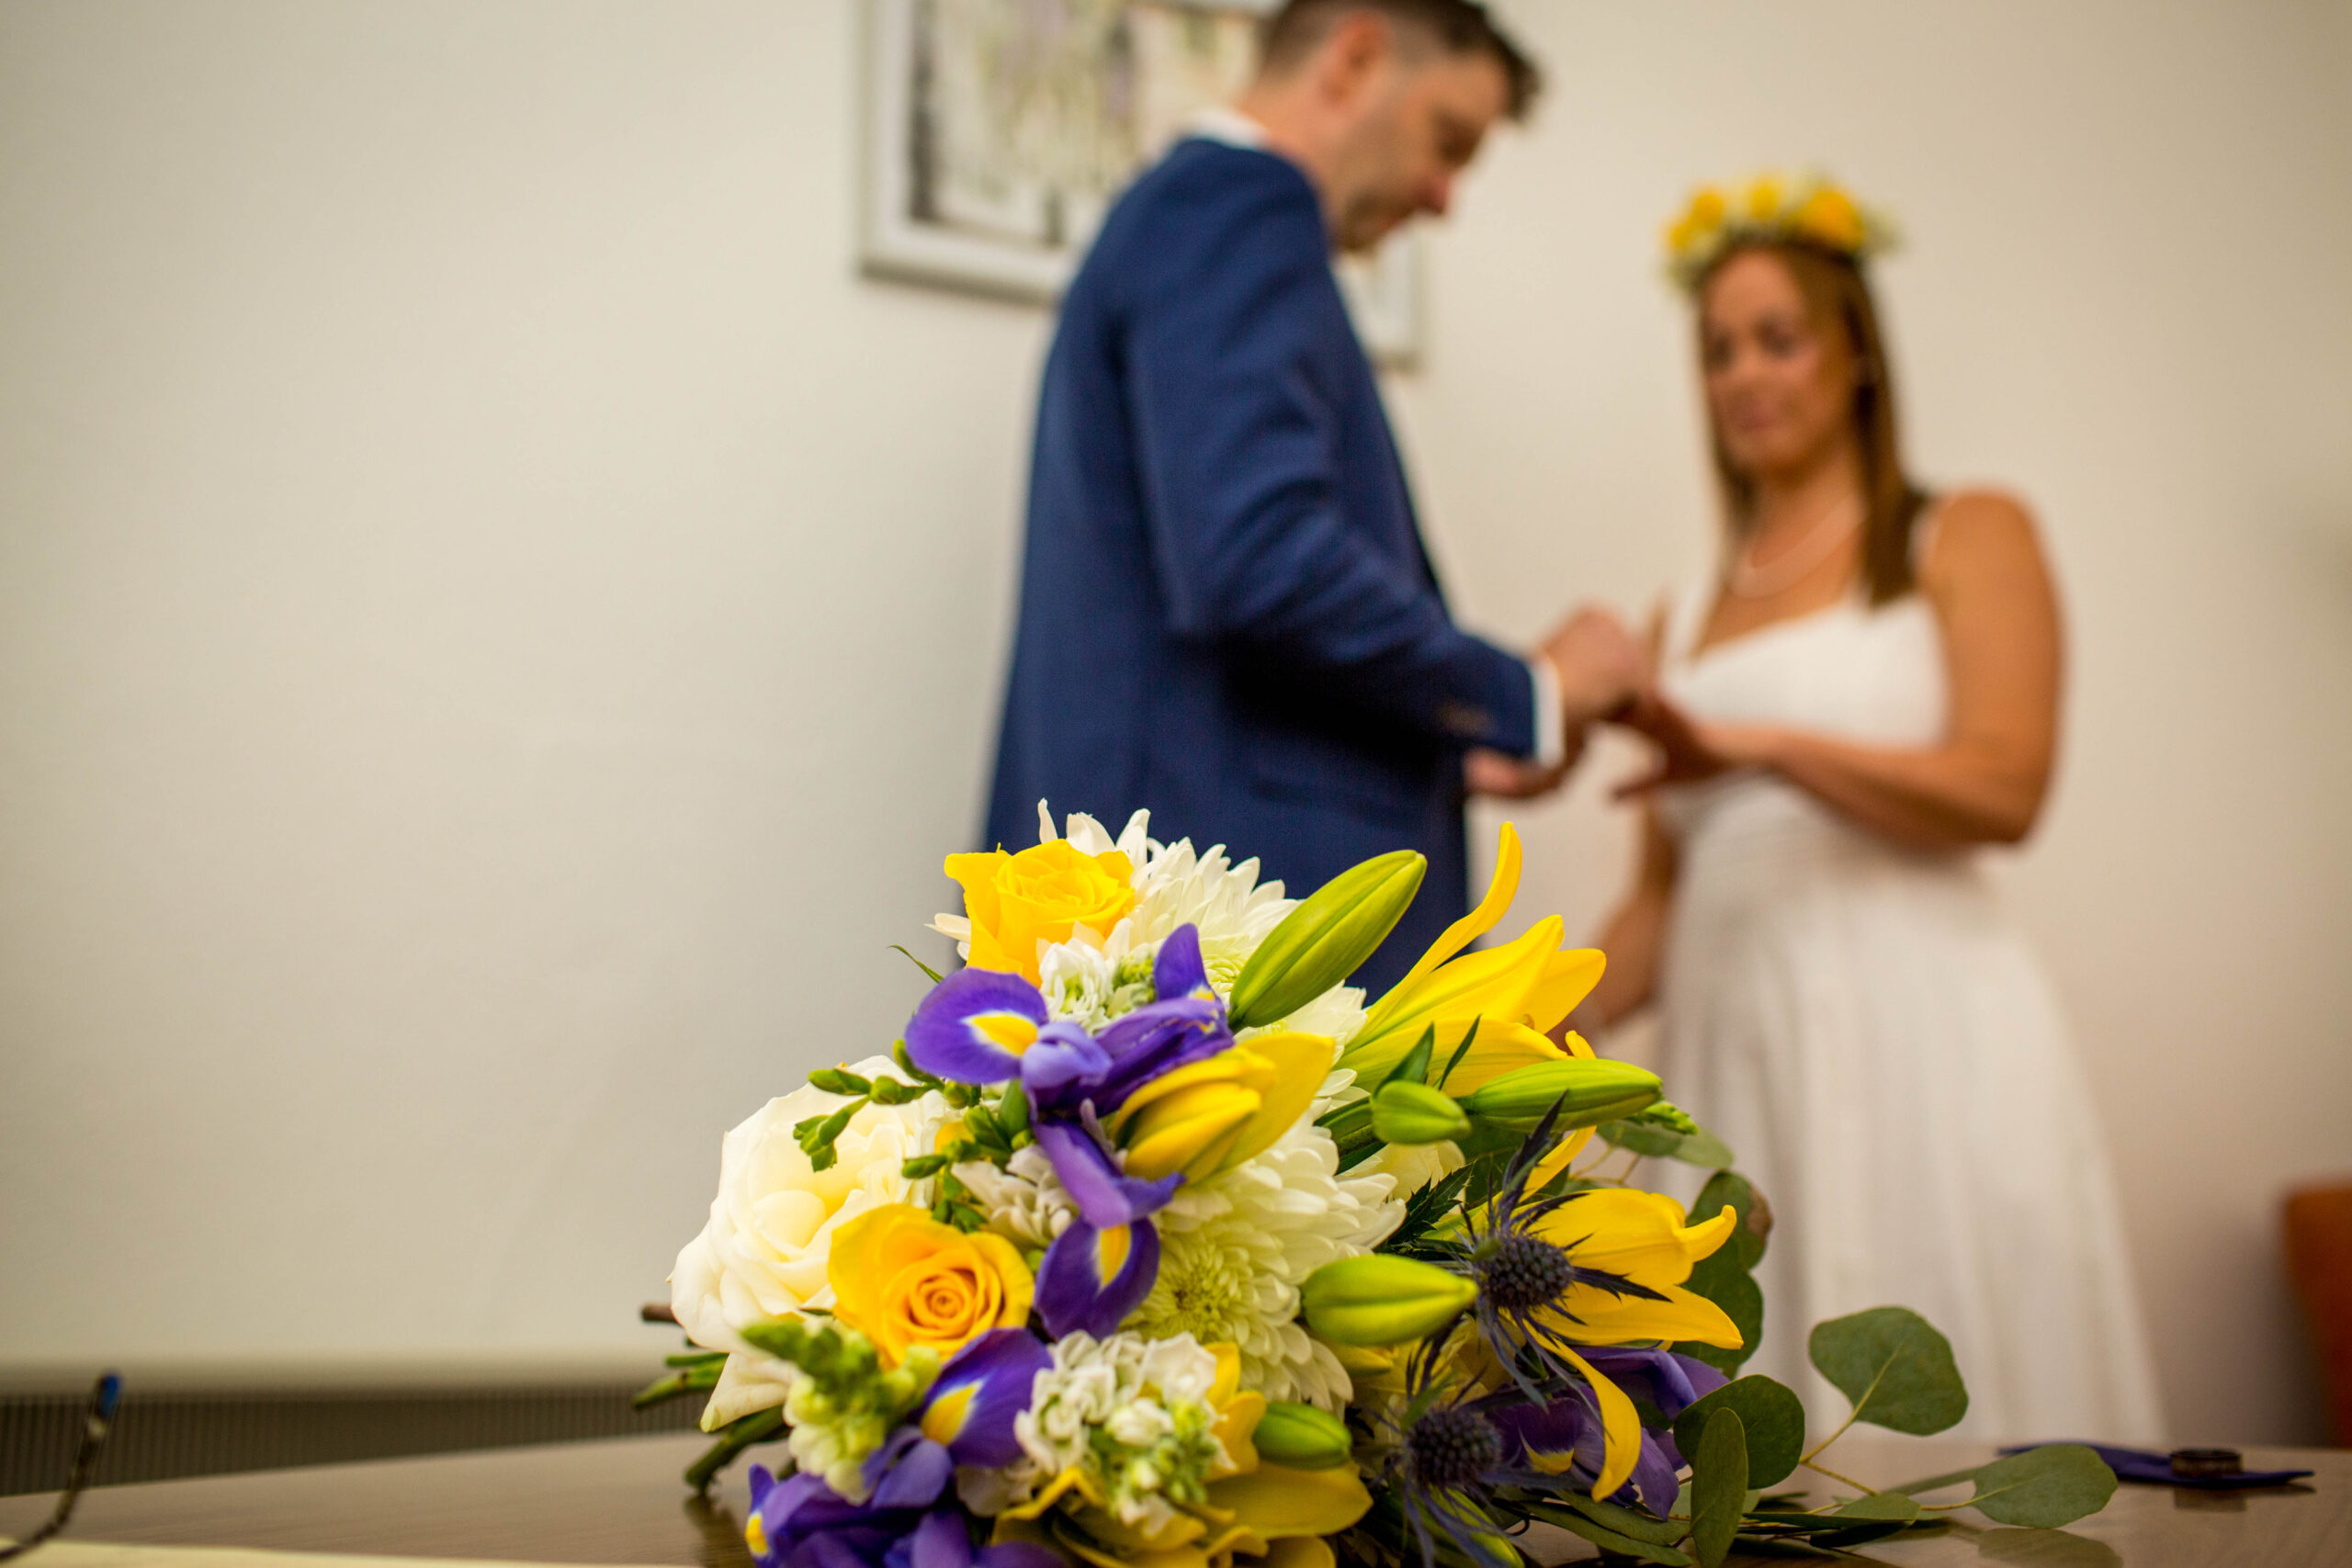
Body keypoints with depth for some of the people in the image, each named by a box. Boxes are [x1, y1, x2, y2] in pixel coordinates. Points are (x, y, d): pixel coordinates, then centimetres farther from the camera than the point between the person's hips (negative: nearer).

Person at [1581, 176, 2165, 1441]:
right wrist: (1558, 1022, 3)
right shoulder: (1691, 616, 21)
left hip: (1915, 1032, -4)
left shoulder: (1965, 540, 8)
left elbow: (2005, 788, -8)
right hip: (1732, 1049, 4)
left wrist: (1760, 743, -17)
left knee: (1945, 1418, -6)